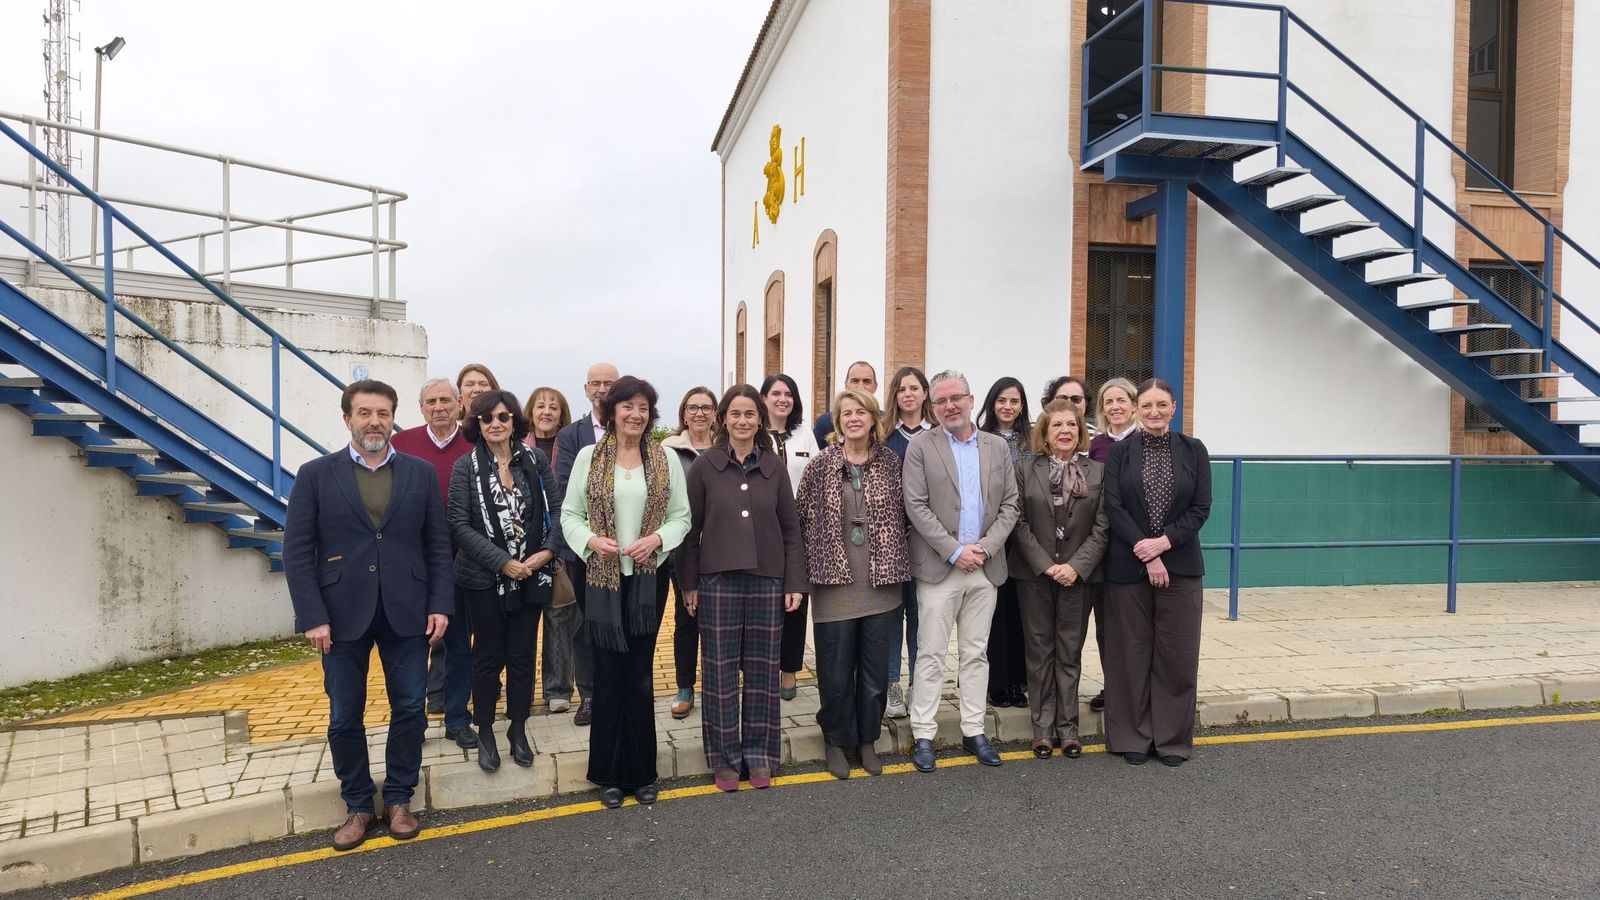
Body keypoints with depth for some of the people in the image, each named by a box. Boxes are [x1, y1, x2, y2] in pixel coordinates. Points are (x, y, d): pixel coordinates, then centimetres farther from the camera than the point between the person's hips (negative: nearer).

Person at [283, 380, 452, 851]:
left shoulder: (421, 473, 3)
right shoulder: (316, 474, -1)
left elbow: (438, 544, 5)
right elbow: (297, 551, -3)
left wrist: (440, 604, -3)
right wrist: (312, 617, -10)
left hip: (407, 613, 1)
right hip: (343, 615, -1)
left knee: (409, 710, 8)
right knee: (345, 718, 9)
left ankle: (399, 798, 25)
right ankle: (358, 804, 26)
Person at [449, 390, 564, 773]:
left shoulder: (535, 459, 1)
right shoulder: (466, 467, -4)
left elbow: (557, 509, 2)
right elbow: (459, 525, -10)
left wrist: (547, 550, -13)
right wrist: (503, 562, -16)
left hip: (531, 574, 2)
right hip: (485, 578, -2)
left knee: (522, 653, 9)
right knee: (489, 655, 9)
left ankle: (518, 728, 25)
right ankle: (485, 732, 25)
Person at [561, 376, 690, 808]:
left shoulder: (667, 459, 3)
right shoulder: (588, 456, 2)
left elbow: (682, 515, 4)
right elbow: (569, 513, 3)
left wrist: (657, 538, -13)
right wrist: (591, 540, -15)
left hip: (647, 577, 1)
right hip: (603, 577, 0)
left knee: (640, 677, 6)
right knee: (608, 677, 5)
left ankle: (641, 773, 20)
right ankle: (609, 774, 19)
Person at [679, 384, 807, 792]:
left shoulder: (775, 467, 4)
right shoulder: (704, 466, 0)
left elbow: (791, 528, 6)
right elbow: (691, 528, 3)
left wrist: (795, 583, 1)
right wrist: (689, 583, 2)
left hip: (767, 581, 1)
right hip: (718, 581, -1)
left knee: (763, 671, 8)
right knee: (720, 671, 6)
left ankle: (759, 753, 22)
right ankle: (724, 757, 19)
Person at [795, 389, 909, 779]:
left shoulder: (891, 462, 3)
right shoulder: (821, 464, -2)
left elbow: (903, 513, 12)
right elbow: (801, 514, 3)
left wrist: (889, 553, 6)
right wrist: (817, 557, 1)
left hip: (881, 583, 2)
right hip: (835, 582, -2)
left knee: (875, 669, 10)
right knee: (835, 671, 6)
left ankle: (867, 740, 27)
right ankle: (837, 741, 25)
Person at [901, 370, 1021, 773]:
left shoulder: (997, 447, 8)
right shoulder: (920, 446, -2)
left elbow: (1010, 504, 6)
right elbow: (916, 506, -8)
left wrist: (986, 547, -7)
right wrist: (955, 551, -13)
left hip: (985, 567, 3)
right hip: (938, 567, -3)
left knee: (976, 653, 11)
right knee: (931, 655, 1)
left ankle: (974, 731, 21)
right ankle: (923, 735, 9)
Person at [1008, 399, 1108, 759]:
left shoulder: (1096, 472, 3)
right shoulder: (1025, 469, 1)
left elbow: (1101, 527, -1)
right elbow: (1019, 523, -4)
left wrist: (1076, 566, -13)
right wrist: (1046, 565, -11)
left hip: (1077, 574, 1)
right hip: (1034, 574, 0)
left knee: (1070, 651, 6)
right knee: (1040, 650, 6)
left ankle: (1067, 727, 15)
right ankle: (1043, 727, 13)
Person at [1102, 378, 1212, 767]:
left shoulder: (1193, 451, 4)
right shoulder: (1119, 452, 1)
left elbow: (1201, 508, -1)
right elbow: (1113, 507, -6)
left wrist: (1162, 542, -13)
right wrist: (1145, 554, -13)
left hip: (1179, 566, 1)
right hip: (1128, 566, -1)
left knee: (1177, 654, 5)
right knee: (1132, 652, 5)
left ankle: (1173, 738, 18)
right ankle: (1133, 736, 17)